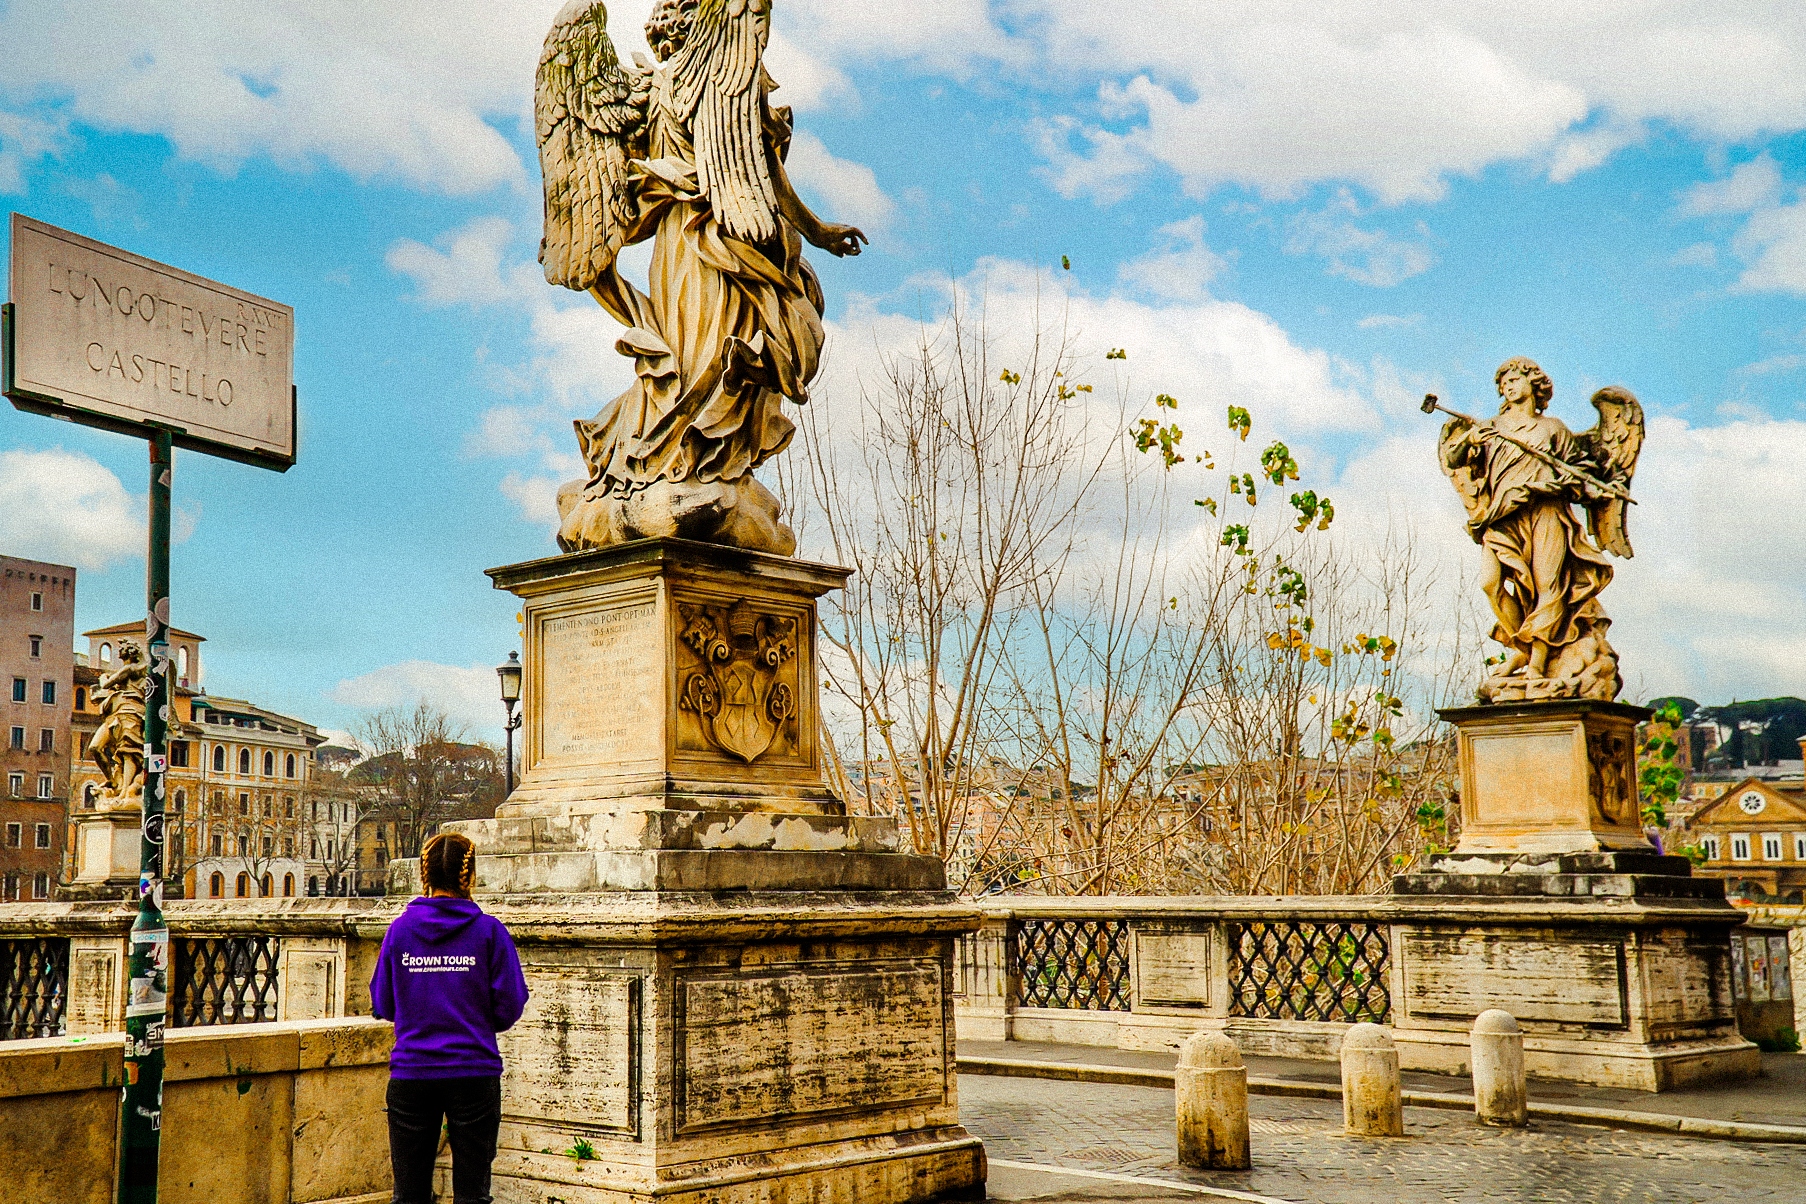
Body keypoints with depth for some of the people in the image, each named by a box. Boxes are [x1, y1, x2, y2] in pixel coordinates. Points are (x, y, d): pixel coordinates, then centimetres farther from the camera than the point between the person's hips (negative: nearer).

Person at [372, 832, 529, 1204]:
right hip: (473, 1073, -2)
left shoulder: (400, 929, 0)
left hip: (411, 1073, 2)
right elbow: (508, 1009, -4)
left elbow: (383, 1005, 6)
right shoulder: (489, 931, -6)